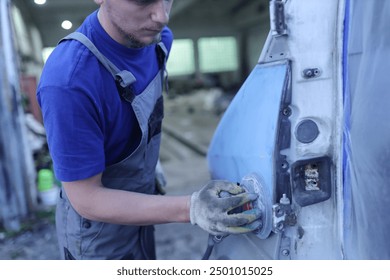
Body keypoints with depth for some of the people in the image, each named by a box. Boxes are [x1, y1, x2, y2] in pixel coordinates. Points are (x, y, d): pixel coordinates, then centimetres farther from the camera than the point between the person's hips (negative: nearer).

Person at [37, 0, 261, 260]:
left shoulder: (159, 38, -12)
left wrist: (152, 163, 8)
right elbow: (86, 199, -28)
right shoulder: (69, 81, -35)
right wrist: (190, 209, -36)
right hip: (96, 234, -6)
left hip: (139, 210, 7)